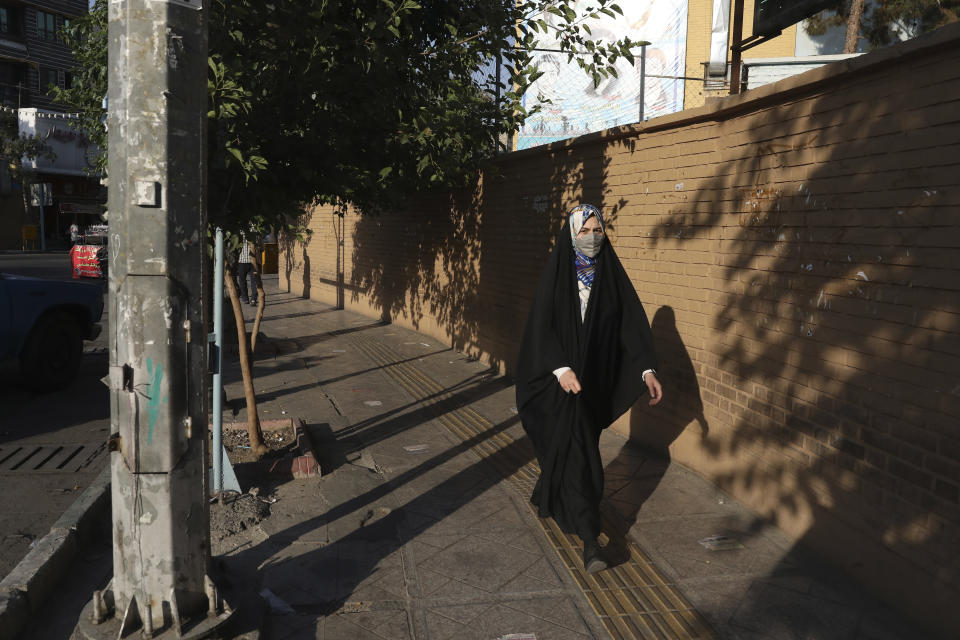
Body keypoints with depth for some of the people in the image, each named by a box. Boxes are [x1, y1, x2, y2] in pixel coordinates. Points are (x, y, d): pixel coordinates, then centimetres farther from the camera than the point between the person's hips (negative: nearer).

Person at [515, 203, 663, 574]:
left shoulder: (611, 272, 0)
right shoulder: (556, 272, -8)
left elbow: (632, 319, -4)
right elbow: (541, 324, -14)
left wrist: (647, 368, -14)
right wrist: (561, 368, -26)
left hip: (597, 376, 4)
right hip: (563, 374, -4)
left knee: (565, 442, 18)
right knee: (577, 451, -7)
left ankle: (546, 497, 46)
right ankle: (589, 540, -3)